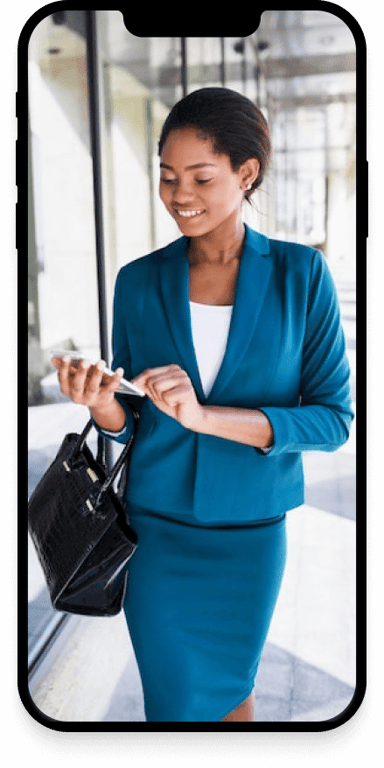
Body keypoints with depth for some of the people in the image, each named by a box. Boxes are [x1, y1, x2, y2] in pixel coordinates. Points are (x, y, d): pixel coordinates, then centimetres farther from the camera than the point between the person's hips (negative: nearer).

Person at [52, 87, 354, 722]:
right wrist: (102, 404, -22)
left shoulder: (301, 275, -9)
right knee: (174, 699, 10)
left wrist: (205, 415, -24)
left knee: (231, 685, 19)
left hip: (251, 532, -1)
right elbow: (128, 424, 2)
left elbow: (333, 419, -12)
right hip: (156, 526, 1)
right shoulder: (139, 281, -3)